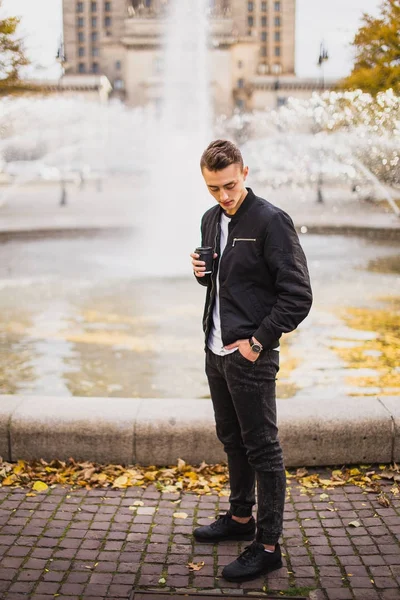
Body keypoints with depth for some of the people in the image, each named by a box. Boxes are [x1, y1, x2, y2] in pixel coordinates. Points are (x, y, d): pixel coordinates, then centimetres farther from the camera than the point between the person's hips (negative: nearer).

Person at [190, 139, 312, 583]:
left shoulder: (271, 221, -15)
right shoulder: (211, 220, 10)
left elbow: (298, 295, -17)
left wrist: (258, 341, -17)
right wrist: (201, 272, 1)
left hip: (250, 356, -8)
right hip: (216, 350, 8)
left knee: (262, 449, 0)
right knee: (231, 440, 20)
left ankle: (267, 546, 11)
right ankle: (241, 518, 37)